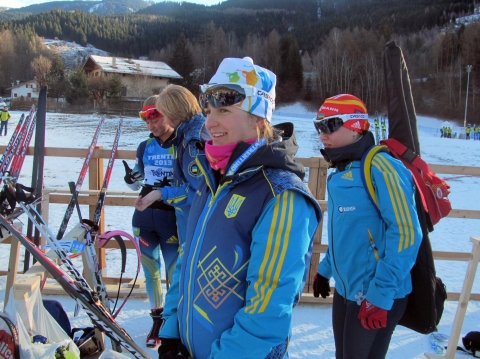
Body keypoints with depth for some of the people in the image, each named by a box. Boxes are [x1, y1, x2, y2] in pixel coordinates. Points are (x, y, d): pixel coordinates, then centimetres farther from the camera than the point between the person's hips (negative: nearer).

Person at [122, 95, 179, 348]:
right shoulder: (145, 147, 6)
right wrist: (131, 179, -7)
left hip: (172, 218, -5)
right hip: (144, 216, 5)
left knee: (175, 273, 0)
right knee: (150, 270, 14)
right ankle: (157, 318, 32)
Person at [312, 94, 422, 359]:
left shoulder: (380, 167, -17)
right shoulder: (341, 171, 10)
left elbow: (405, 232, -22)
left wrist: (380, 295, -22)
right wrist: (325, 269, 23)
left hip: (376, 297, -8)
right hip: (345, 289, 8)